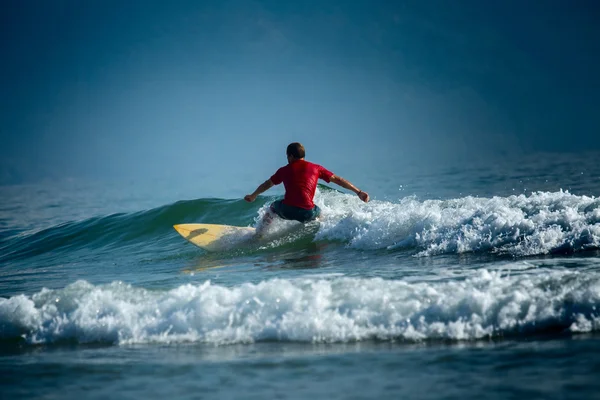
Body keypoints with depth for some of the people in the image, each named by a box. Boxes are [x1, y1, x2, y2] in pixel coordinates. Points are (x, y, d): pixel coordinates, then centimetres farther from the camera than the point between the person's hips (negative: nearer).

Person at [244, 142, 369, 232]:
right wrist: (358, 192, 15)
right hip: (307, 213, 0)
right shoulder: (315, 168, 11)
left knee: (273, 207, 34)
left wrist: (253, 196, 46)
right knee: (318, 212, 35)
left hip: (287, 211, 0)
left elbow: (267, 184, 29)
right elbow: (337, 180, 11)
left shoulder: (284, 170, 14)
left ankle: (259, 233, 33)